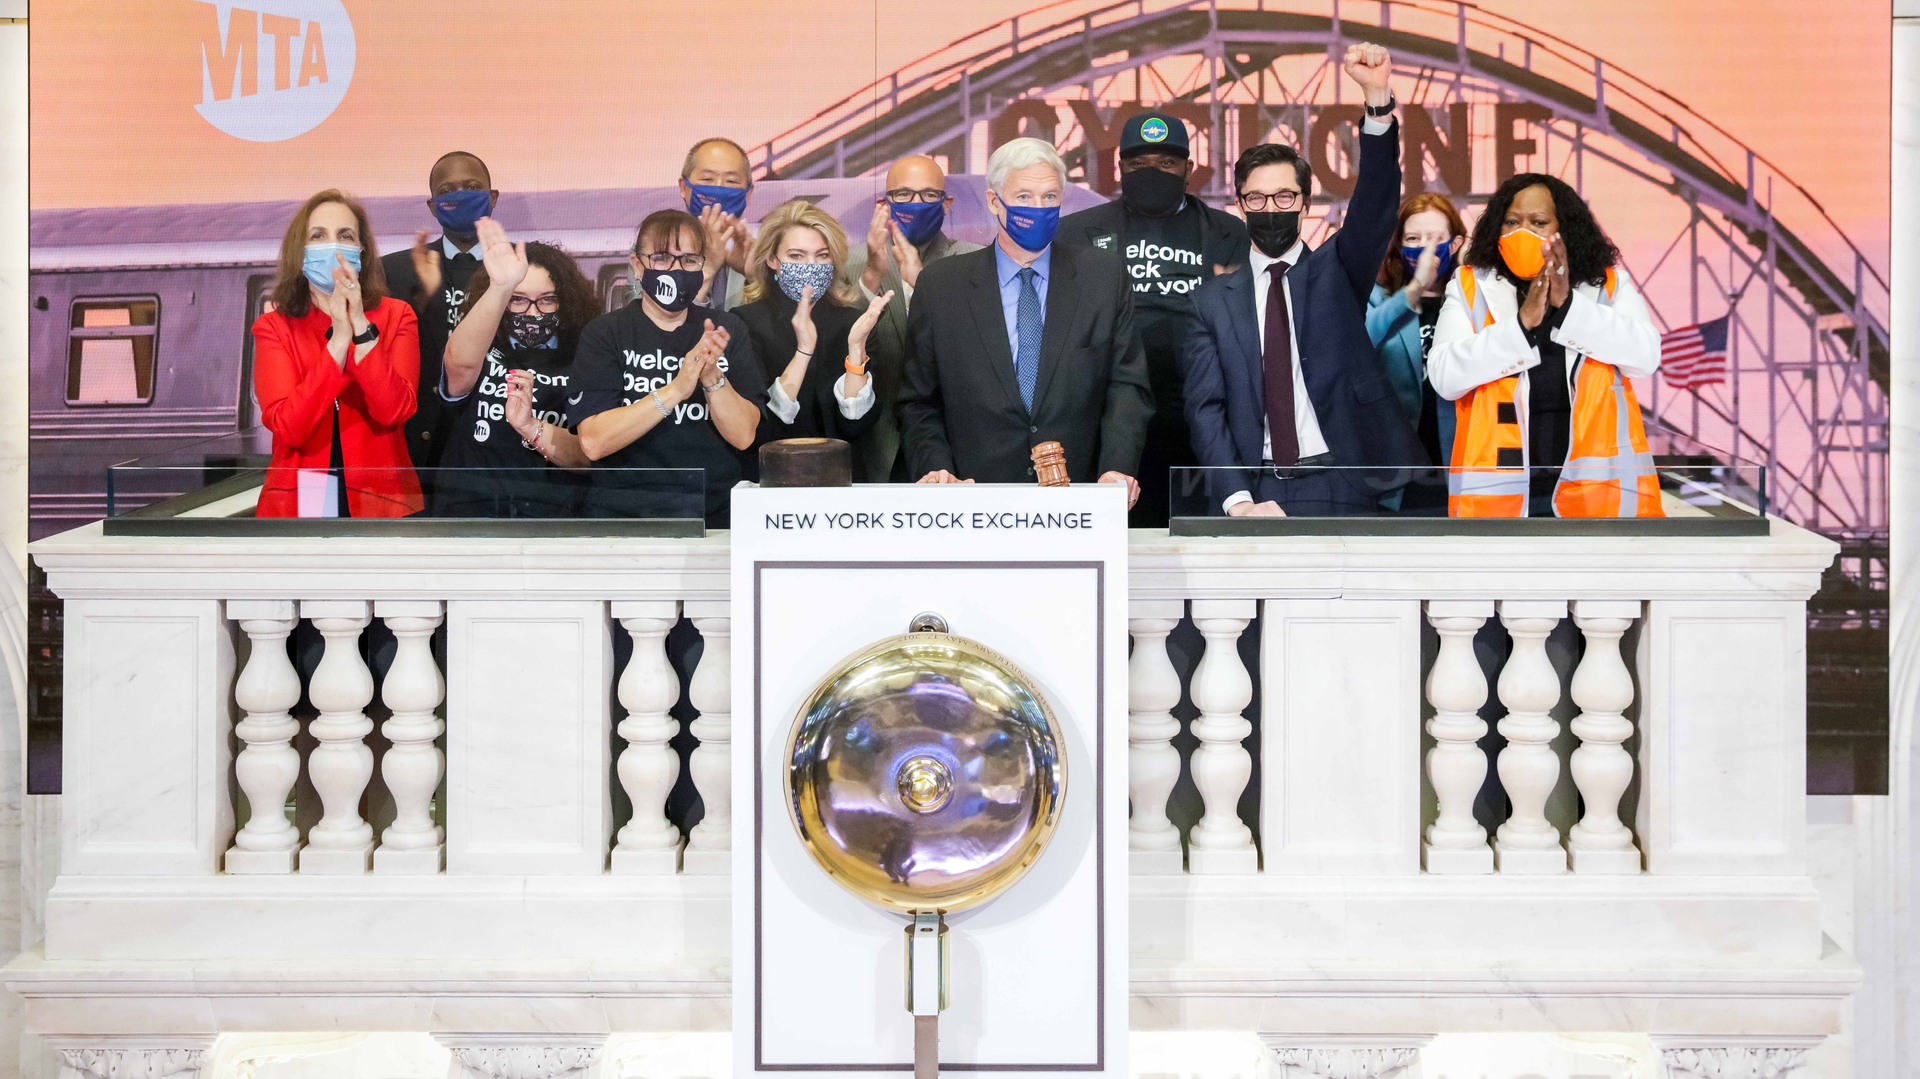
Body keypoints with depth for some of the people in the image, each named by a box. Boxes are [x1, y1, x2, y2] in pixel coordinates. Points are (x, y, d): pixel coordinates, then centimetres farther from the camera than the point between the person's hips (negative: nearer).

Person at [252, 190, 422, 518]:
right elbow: (287, 426, -13)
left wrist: (360, 325, -18)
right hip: (297, 503, 0)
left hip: (380, 502, 0)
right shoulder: (273, 327, 3)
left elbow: (393, 410, -12)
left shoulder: (396, 316, 4)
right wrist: (340, 338, -17)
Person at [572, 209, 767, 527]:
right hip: (624, 512, -2)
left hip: (716, 512, 2)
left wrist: (712, 377, -15)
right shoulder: (604, 334, 5)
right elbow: (593, 443, -9)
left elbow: (743, 436, 3)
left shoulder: (727, 331, 13)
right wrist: (675, 390, -18)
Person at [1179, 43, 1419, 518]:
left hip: (1338, 491, 0)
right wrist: (1238, 500, -13)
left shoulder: (1336, 270, 12)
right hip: (1252, 494, 0)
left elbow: (1377, 201, -4)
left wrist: (1377, 97, -19)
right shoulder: (1213, 299, 10)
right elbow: (1205, 407, 2)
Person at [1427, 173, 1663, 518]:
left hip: (1598, 486, 0)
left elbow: (1646, 356, -6)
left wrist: (1568, 304, -14)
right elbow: (1444, 376, -6)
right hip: (1499, 490, 0)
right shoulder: (1470, 287, 7)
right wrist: (1522, 322, -15)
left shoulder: (1609, 284, 10)